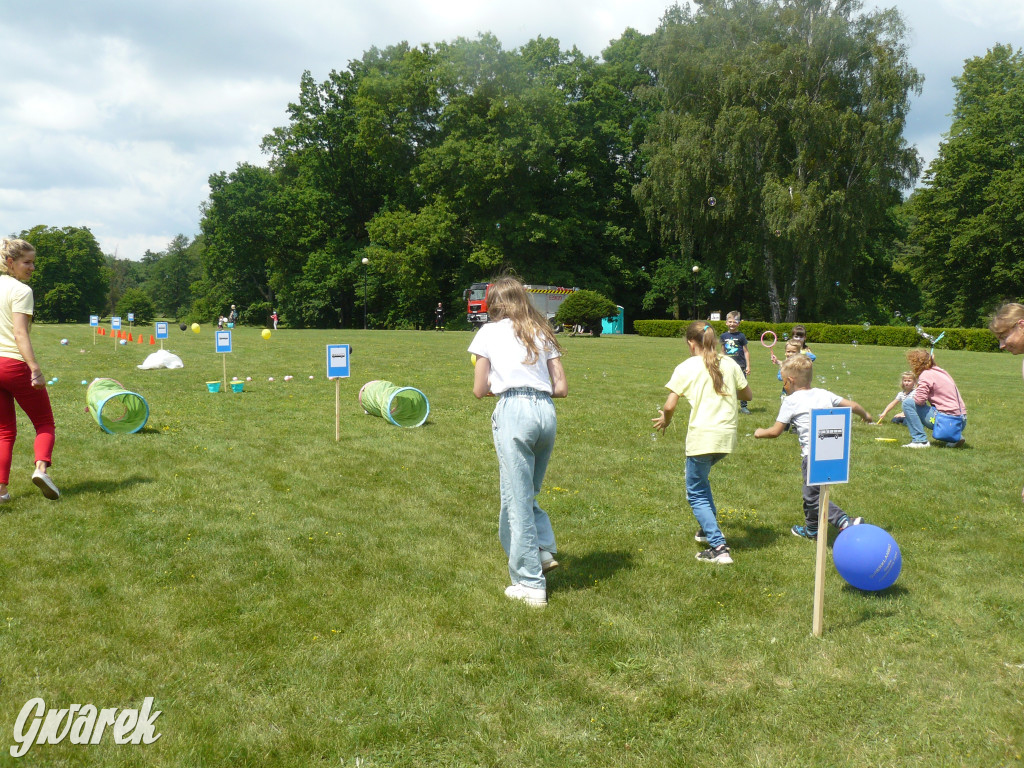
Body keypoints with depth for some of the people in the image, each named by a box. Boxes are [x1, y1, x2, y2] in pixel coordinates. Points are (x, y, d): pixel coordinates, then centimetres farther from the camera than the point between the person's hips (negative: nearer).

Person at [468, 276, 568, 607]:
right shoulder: (541, 332, 20)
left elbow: (479, 389, 7)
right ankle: (544, 550, 11)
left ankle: (530, 584, 6)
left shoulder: (489, 332, 9)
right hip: (546, 412, 5)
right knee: (527, 493, 23)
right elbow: (561, 387, 14)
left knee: (517, 500, 1)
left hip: (514, 410, -5)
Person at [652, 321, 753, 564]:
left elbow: (670, 406, -10)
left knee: (696, 494, 5)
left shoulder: (686, 368, -6)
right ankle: (709, 528, 34)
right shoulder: (729, 364, 7)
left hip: (702, 438, -6)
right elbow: (748, 396, 17)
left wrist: (665, 420, 11)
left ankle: (719, 547, -6)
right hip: (727, 437, 6)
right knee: (700, 478, 30)